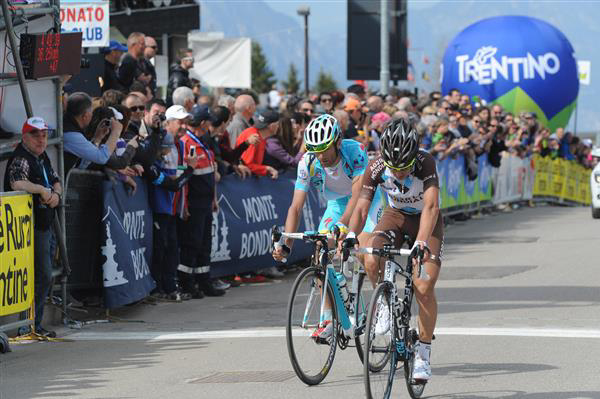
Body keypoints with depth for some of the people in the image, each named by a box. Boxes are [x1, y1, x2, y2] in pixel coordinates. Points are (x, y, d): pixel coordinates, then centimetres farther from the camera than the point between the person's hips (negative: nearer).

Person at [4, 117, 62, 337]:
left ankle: (34, 325, 21)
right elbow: (17, 183, -34)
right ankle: (31, 325, -3)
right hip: (30, 227, -10)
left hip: (44, 225, 10)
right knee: (42, 277, -10)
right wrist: (43, 190, -23)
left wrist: (55, 194, -2)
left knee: (43, 277, 14)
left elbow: (56, 181, 21)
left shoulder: (42, 157, 15)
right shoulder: (21, 159, -15)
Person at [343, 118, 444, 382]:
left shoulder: (426, 163, -32)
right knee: (371, 262, -28)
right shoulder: (376, 167, -25)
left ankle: (423, 354, 1)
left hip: (426, 220, -2)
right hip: (396, 215, 2)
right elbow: (362, 206, -26)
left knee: (424, 288, -15)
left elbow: (431, 206, -41)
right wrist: (351, 235, -45)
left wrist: (421, 242, -55)